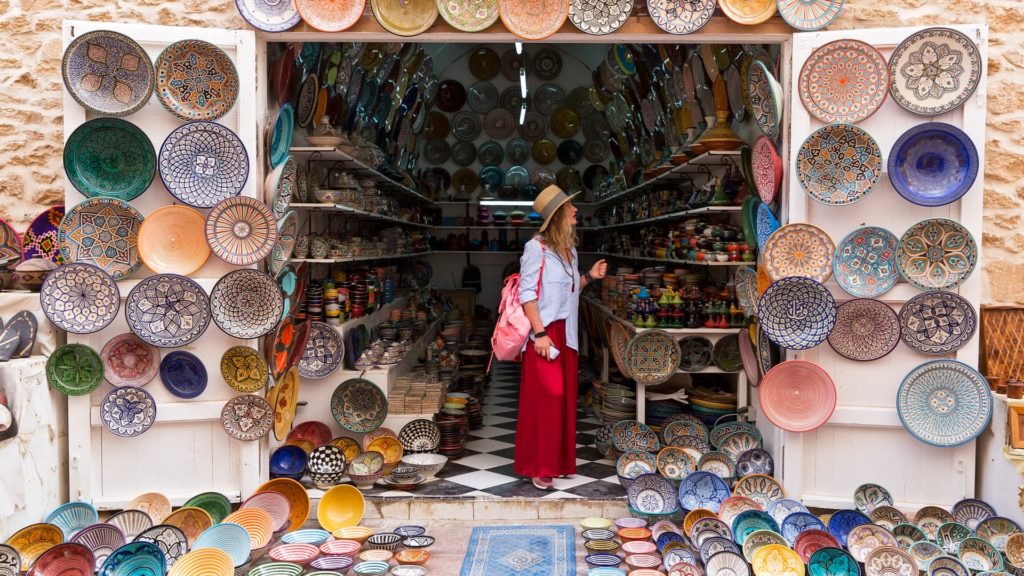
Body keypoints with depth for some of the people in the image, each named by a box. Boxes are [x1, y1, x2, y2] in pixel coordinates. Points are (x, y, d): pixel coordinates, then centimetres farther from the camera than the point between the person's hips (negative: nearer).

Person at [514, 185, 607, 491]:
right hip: (545, 331, -8)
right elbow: (527, 293, -15)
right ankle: (539, 466, 3)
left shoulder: (569, 249, 13)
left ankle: (560, 460, 21)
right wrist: (540, 333, -20)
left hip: (566, 332, 8)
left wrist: (590, 277, 6)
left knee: (564, 395, 10)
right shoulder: (537, 247, -11)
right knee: (545, 396, -6)